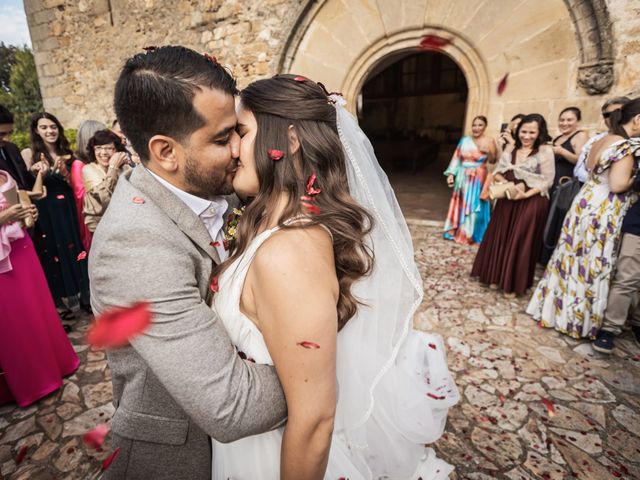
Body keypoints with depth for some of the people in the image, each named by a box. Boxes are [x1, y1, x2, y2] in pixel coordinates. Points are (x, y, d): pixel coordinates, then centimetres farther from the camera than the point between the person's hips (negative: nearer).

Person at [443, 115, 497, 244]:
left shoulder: (489, 141, -4)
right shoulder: (464, 140, 5)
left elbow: (493, 160, -10)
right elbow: (456, 157, 4)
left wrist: (489, 152, -28)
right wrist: (451, 174, -3)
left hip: (478, 179, -3)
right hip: (463, 177, 3)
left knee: (474, 205, 0)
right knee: (460, 204, 10)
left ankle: (470, 234, 12)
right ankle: (455, 231, 23)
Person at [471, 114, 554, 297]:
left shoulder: (545, 151, -8)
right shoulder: (511, 147, 6)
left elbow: (547, 181, -10)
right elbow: (497, 172, 7)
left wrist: (526, 194, -22)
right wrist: (506, 183, -12)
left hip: (531, 203, -5)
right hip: (508, 199, 5)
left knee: (520, 242, 1)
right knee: (500, 238, 9)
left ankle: (514, 284, 16)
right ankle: (497, 277, 26)